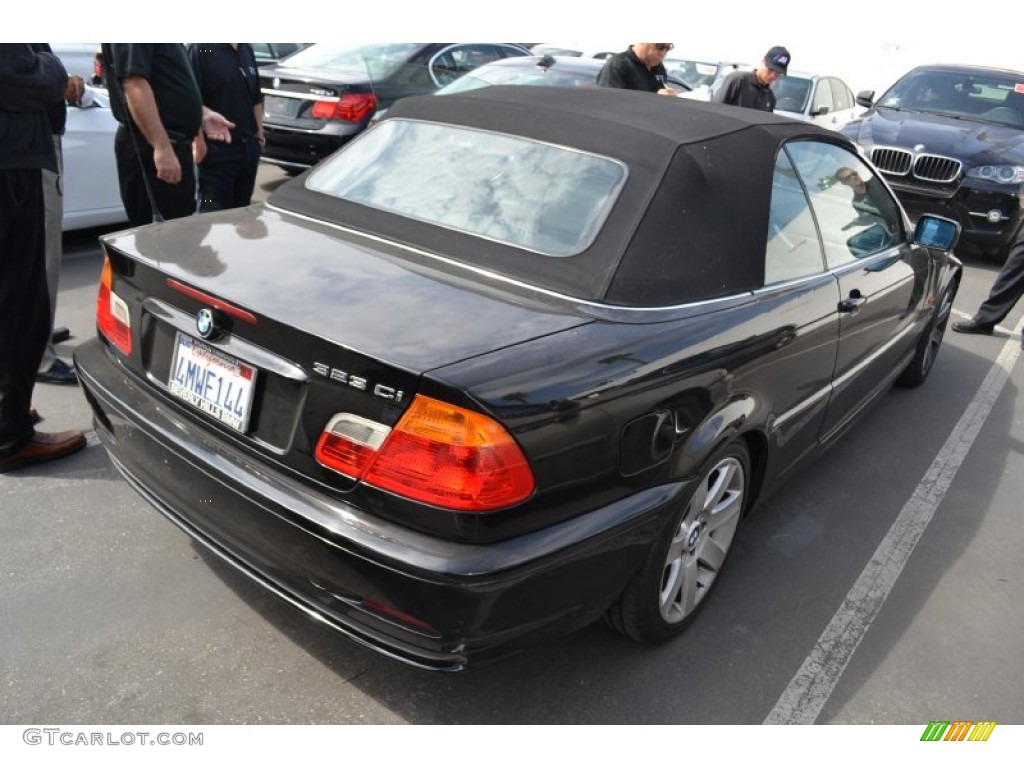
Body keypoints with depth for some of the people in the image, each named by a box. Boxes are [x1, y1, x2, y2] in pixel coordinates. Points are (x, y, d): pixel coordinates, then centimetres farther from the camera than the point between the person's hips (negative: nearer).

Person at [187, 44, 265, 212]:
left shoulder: (247, 51, 13)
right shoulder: (201, 49, -9)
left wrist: (259, 133, 15)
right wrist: (199, 141, -19)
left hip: (249, 146, 7)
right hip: (217, 149, -7)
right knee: (214, 213, -4)